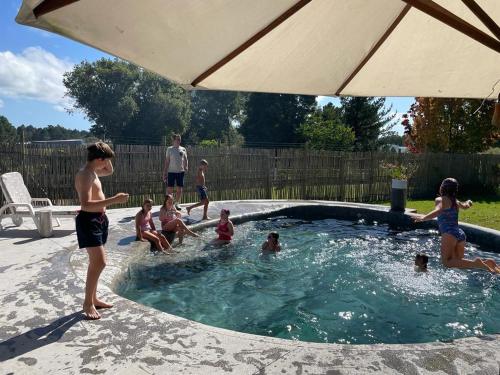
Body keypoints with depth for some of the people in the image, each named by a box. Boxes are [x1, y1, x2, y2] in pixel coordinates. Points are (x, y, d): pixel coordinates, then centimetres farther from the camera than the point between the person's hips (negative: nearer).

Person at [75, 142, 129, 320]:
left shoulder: (92, 171, 10)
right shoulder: (85, 175, -19)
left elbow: (110, 171, 31)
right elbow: (86, 205, -30)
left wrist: (105, 159, 12)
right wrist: (114, 200, -33)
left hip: (99, 219, 10)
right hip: (89, 220, -10)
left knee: (96, 262, 16)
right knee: (99, 262, -12)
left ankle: (93, 299, 28)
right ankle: (88, 303, 2)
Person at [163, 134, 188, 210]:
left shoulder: (183, 149, 7)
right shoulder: (169, 149, 1)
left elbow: (185, 159, 12)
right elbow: (167, 161, 2)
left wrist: (186, 167, -9)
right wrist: (165, 172, -1)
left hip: (180, 171, 3)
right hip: (171, 171, -2)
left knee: (179, 189, 6)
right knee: (170, 189, -1)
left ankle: (177, 203, 19)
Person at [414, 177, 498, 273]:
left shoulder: (440, 199, 0)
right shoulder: (456, 201, 19)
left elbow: (438, 211, -22)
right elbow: (465, 206, 40)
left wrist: (424, 217, -37)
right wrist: (469, 202, 62)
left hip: (449, 234, -8)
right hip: (460, 233, 8)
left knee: (446, 262, -13)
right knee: (458, 262, 14)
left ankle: (475, 263, -27)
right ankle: (486, 262, -3)